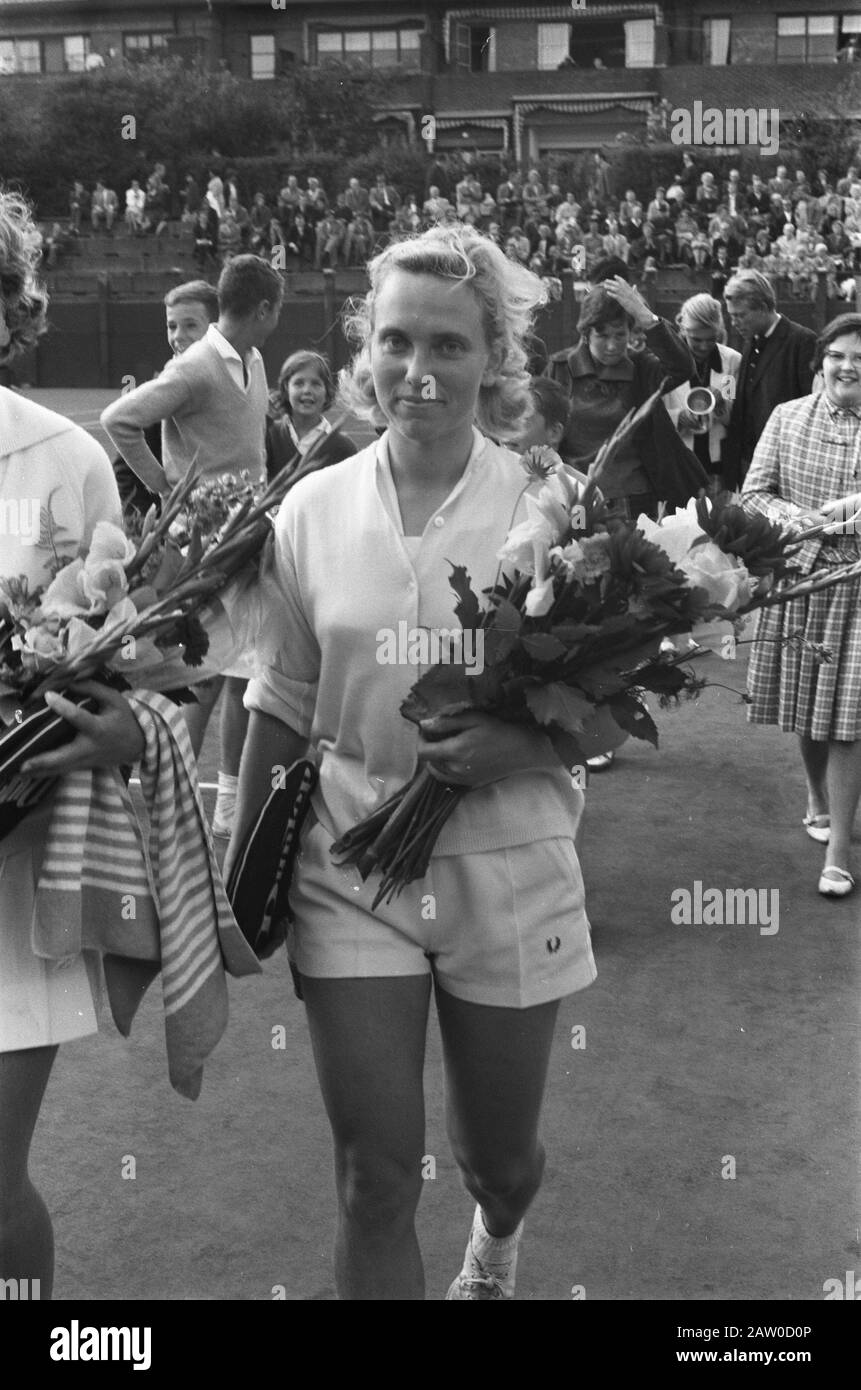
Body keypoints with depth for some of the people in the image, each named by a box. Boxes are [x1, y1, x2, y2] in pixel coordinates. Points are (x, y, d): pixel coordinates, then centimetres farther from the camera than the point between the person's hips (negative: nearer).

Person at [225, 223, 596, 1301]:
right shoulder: (314, 509, -1)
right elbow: (281, 707, 7)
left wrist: (525, 742, -20)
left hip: (506, 867, 0)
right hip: (349, 867, 1)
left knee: (497, 1156, 19)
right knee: (374, 1181, 1)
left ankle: (496, 1241, 56)